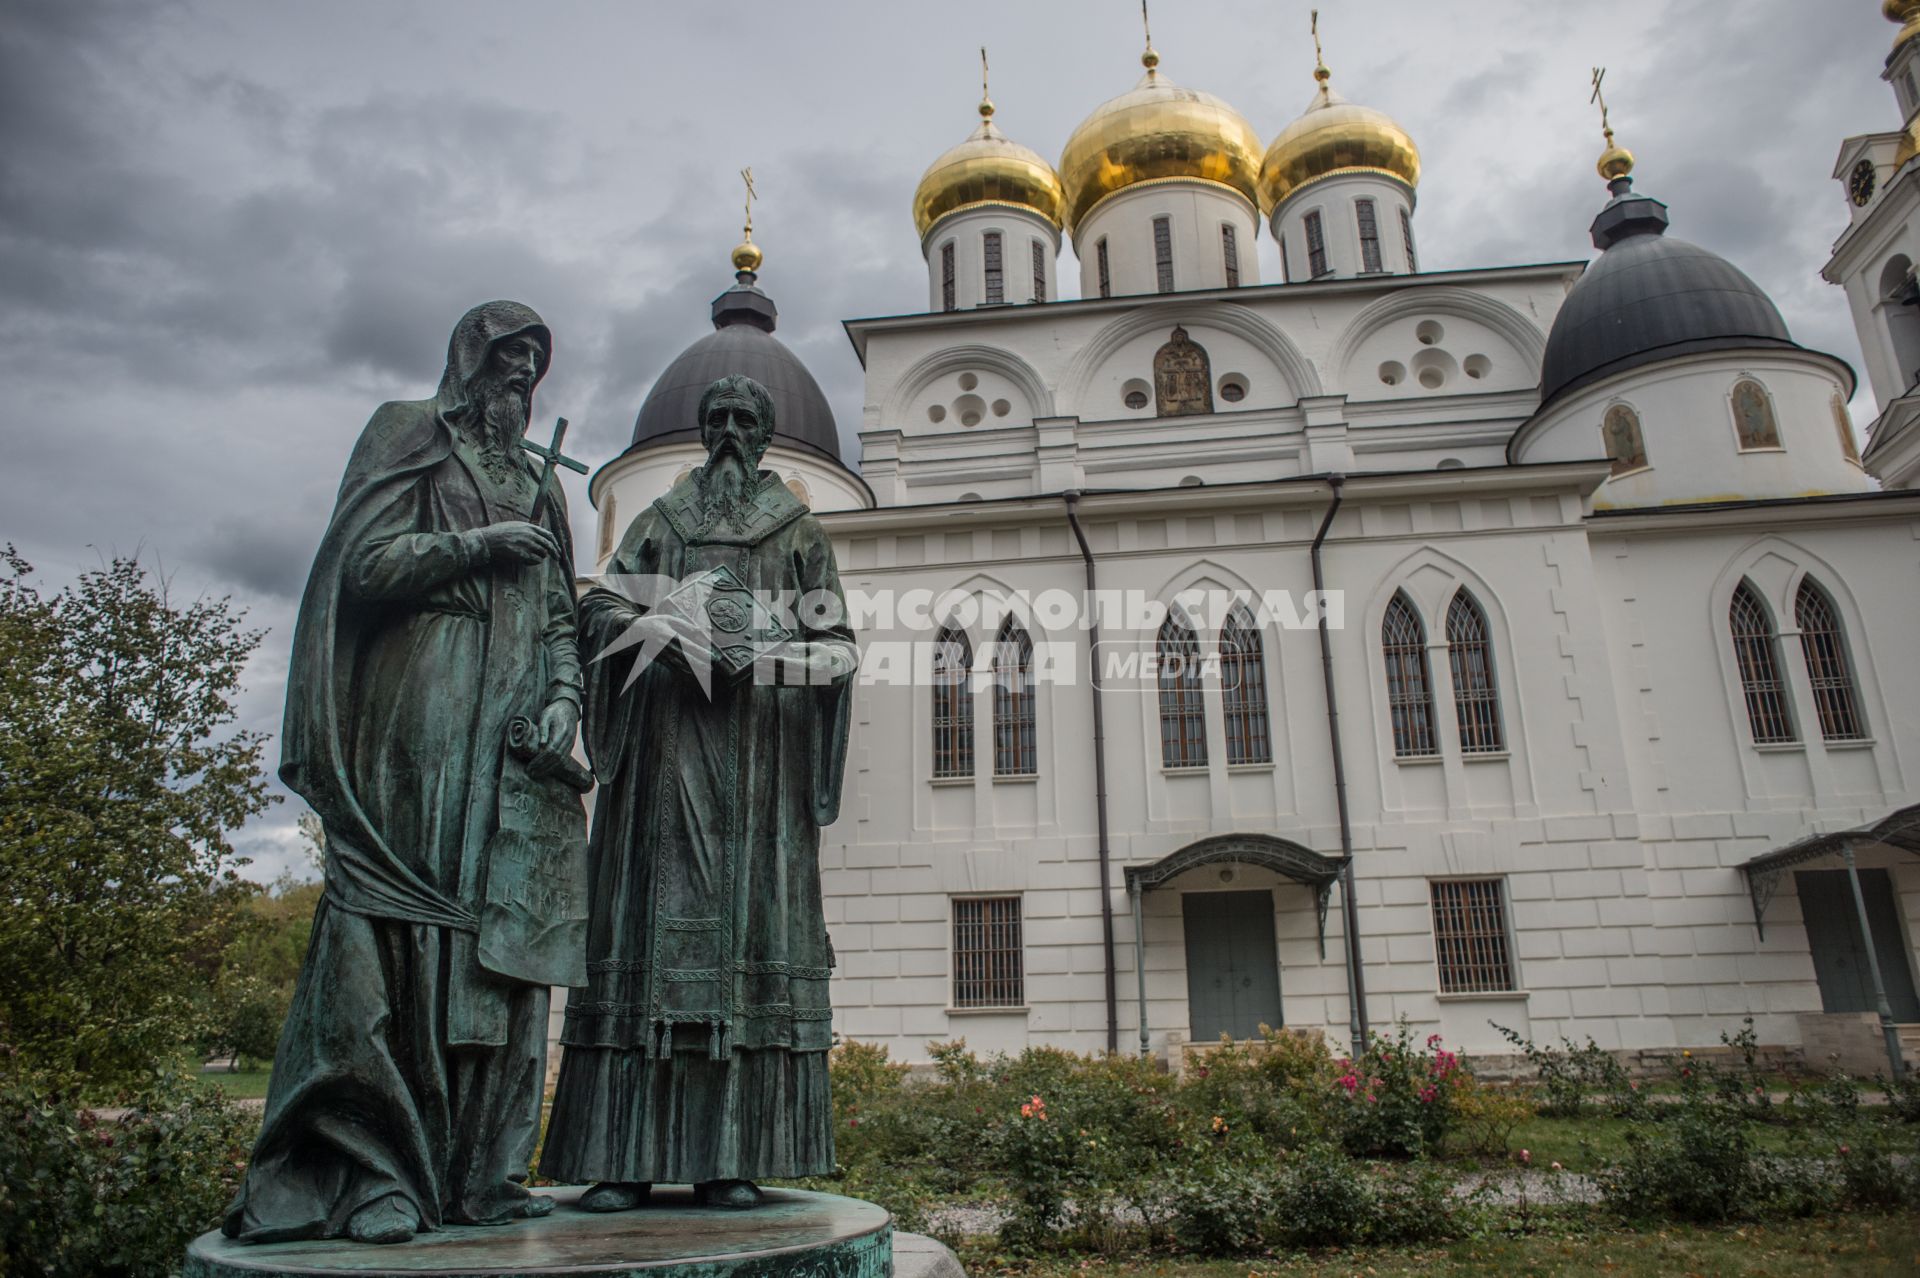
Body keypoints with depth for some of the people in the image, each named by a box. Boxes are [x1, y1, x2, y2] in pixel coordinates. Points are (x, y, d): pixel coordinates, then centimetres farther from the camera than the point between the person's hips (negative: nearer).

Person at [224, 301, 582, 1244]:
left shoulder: (539, 485, 24)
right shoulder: (410, 435, 10)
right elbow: (363, 561, -4)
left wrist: (563, 696, 1)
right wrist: (479, 546, -7)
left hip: (512, 725, 5)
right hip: (419, 714, -5)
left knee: (503, 934, 0)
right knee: (403, 927, -9)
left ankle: (480, 1172, 5)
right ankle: (377, 1174, -4)